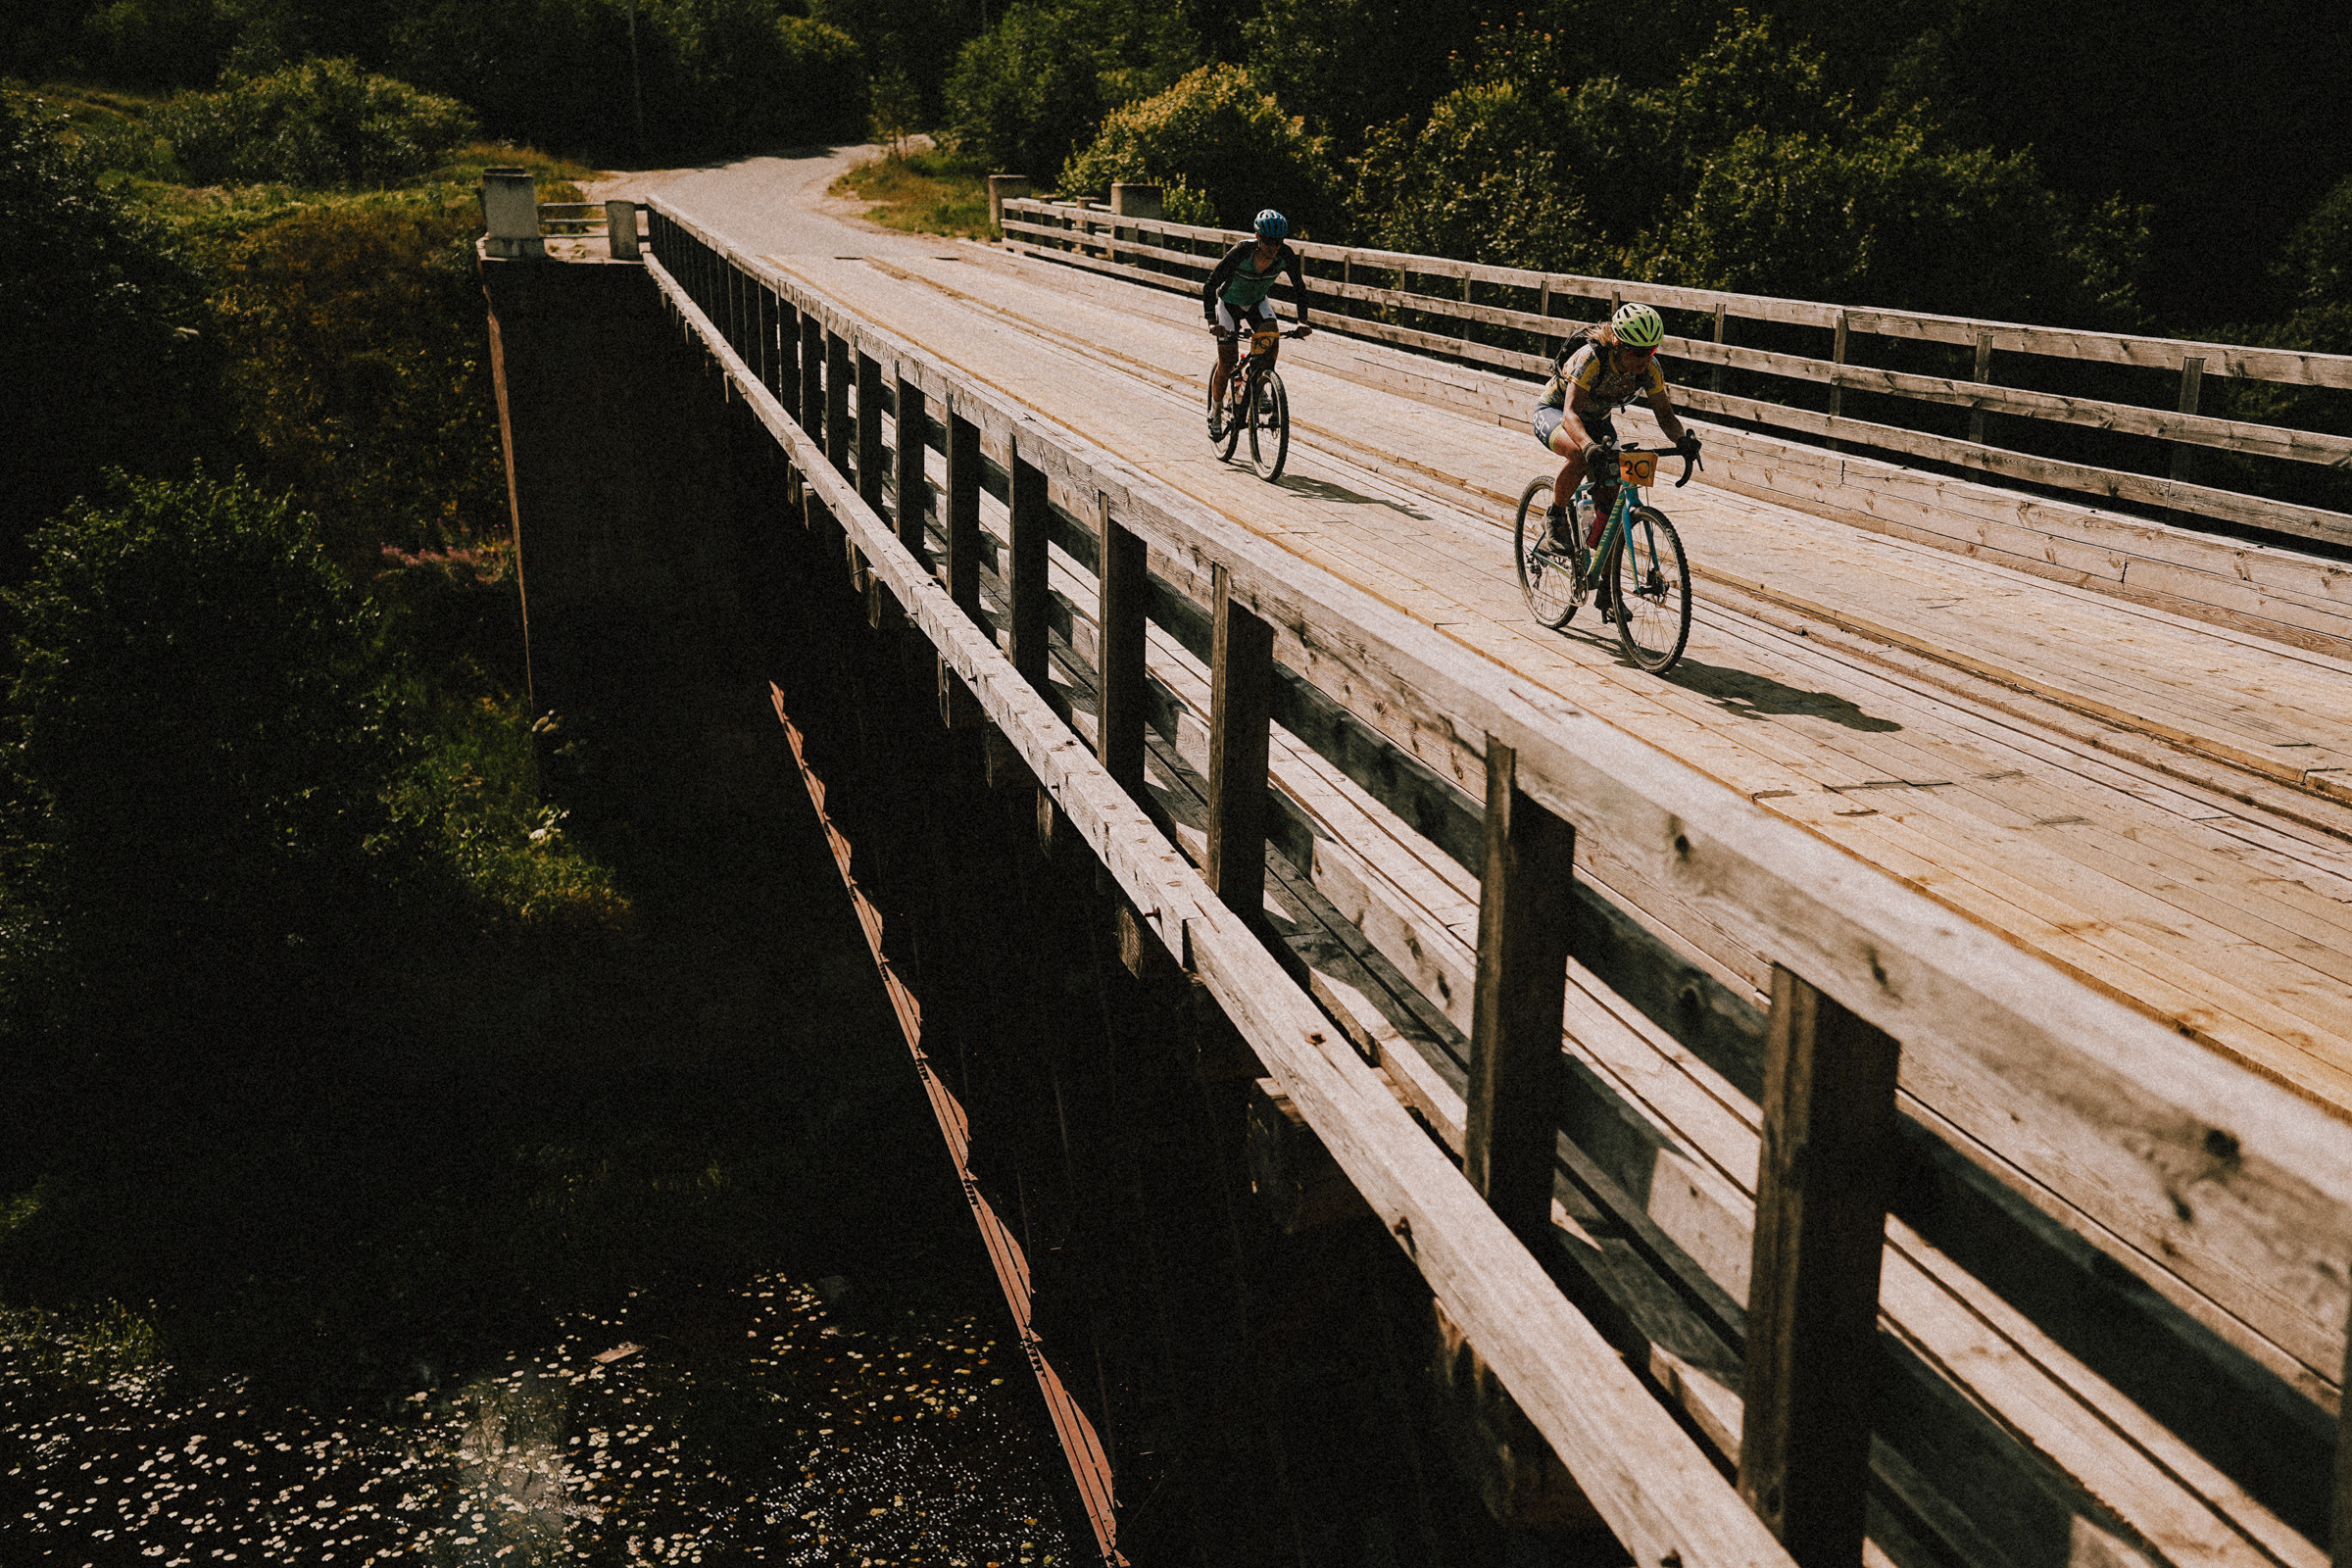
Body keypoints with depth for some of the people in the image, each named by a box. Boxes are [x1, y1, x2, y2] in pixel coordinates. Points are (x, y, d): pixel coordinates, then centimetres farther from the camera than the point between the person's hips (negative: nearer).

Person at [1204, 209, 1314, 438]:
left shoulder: (1286, 255, -25)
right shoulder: (1241, 252, -35)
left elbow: (1299, 286, -11)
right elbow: (1209, 286, -31)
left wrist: (1302, 321, -22)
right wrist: (1212, 322, -42)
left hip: (1258, 301, 3)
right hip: (1230, 302, -3)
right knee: (1227, 362, -8)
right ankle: (1215, 414, 11)